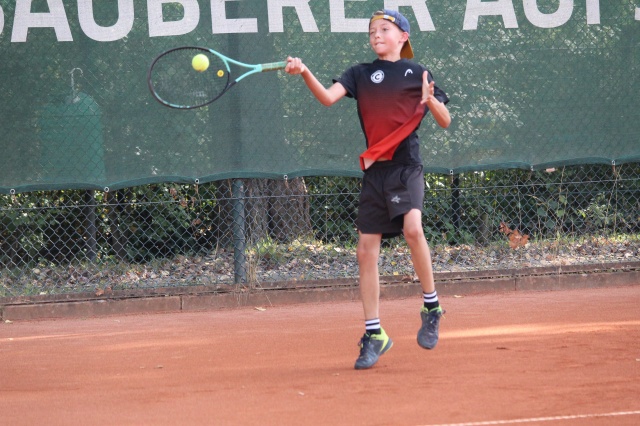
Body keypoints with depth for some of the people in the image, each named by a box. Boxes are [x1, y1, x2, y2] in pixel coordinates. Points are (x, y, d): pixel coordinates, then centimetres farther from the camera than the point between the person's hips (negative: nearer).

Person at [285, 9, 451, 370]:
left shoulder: (417, 73, 6)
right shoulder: (362, 74, 13)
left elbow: (445, 122, 7)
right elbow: (328, 97, -4)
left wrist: (430, 100, -14)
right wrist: (305, 73, -22)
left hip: (407, 165, -4)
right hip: (374, 169, 4)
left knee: (412, 228, -28)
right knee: (367, 252, 2)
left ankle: (432, 306, -9)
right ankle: (374, 335, 14)